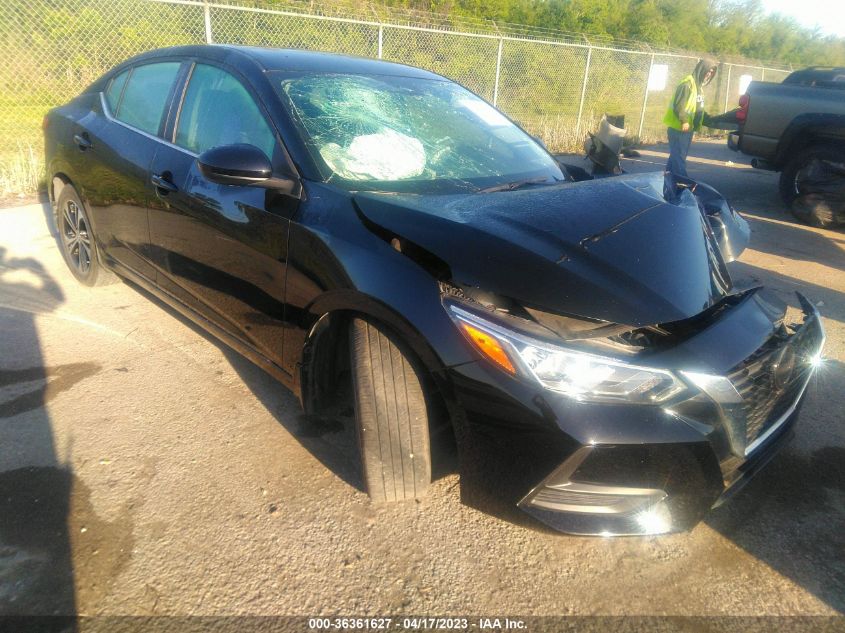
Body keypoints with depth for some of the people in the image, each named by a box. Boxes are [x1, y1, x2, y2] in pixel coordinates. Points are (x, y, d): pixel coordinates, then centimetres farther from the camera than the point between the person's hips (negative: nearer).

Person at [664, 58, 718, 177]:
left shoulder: (699, 86, 19)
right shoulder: (687, 84, -12)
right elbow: (679, 105, -21)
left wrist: (709, 120, 19)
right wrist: (684, 121, -27)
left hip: (688, 128, 10)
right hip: (678, 128, -10)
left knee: (676, 157, 13)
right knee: (679, 158, -10)